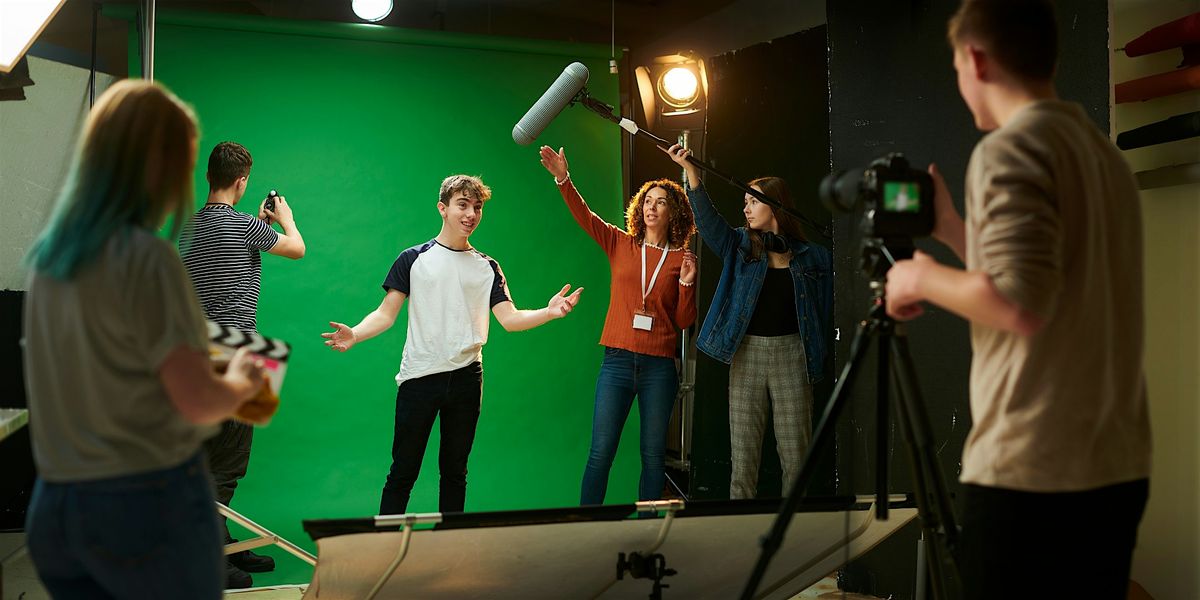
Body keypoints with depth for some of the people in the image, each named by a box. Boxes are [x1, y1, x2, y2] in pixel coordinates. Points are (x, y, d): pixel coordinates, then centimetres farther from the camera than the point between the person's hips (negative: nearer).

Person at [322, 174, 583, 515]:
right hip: (419, 378, -3)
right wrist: (354, 335, -21)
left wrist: (549, 312, -15)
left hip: (466, 379, 3)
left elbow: (509, 319, 2)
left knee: (455, 471, 11)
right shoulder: (414, 259, 3)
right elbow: (386, 313, -1)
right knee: (403, 472, -2)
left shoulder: (487, 267, 11)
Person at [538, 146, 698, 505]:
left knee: (653, 455, 5)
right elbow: (583, 216, -4)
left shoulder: (681, 259, 6)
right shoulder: (620, 244, 9)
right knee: (600, 452, -2)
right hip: (618, 360, 0)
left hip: (659, 366, 0)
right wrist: (563, 178, -17)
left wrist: (687, 284, -8)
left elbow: (684, 321, 7)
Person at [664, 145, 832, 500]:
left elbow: (826, 309, 8)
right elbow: (707, 218, -6)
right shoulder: (740, 246, 9)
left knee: (796, 451, 0)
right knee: (743, 453, 1)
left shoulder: (811, 257, 6)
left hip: (792, 354, -1)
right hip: (747, 353, 1)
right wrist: (690, 170, -18)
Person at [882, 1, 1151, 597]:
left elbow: (1019, 305, -22)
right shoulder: (1105, 153, 15)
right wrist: (953, 231, 24)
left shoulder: (1009, 149, -11)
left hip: (1028, 475, -8)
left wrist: (924, 278, -6)